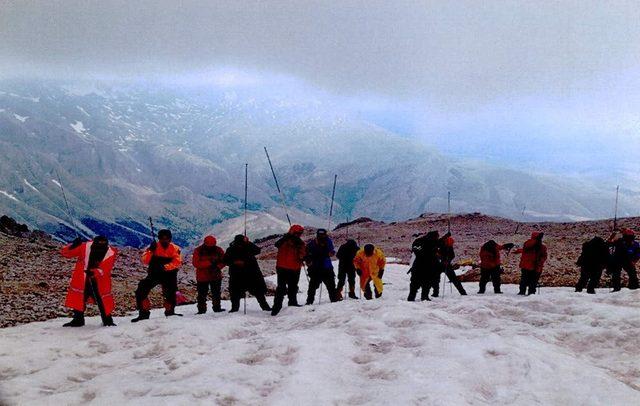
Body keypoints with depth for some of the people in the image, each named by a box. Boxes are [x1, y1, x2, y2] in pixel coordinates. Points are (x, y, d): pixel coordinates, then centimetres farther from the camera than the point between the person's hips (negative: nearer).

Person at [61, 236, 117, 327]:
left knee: (103, 301, 2)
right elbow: (65, 252, -12)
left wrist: (94, 273, -46)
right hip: (81, 281, 2)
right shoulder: (85, 247, -18)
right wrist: (73, 246, -33)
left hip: (100, 282, -1)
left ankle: (108, 320, 20)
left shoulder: (110, 253, -20)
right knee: (77, 299, 7)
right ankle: (78, 320, 25)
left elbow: (104, 270, -27)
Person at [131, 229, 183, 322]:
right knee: (141, 291, -11)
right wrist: (151, 251, -22)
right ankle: (144, 313, 2)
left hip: (169, 275, -1)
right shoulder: (154, 247, 1)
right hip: (154, 274, 1)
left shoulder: (175, 249, -2)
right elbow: (145, 261, -6)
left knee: (170, 293, -15)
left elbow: (177, 262, -16)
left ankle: (170, 311, 12)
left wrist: (165, 267, -31)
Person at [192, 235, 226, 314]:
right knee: (202, 295, 2)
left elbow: (224, 261, 3)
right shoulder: (198, 251, -10)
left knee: (216, 294, 11)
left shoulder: (218, 250, -2)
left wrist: (218, 267, -18)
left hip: (216, 276, 2)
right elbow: (195, 263, -18)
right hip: (202, 277, -2)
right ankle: (201, 310, 12)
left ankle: (217, 308, 23)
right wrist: (209, 263, -26)